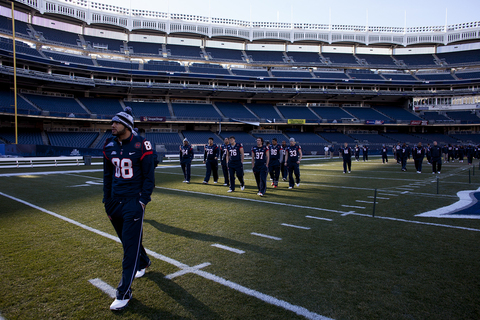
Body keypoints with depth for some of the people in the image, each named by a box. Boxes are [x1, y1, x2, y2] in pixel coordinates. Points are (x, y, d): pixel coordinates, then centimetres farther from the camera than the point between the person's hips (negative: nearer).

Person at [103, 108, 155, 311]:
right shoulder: (109, 147, 6)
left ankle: (124, 293, 3)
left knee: (130, 245, -5)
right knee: (127, 239, 17)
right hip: (115, 201, 6)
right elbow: (107, 177, 14)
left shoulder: (140, 146, -10)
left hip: (133, 201, -6)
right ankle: (143, 263, 46)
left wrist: (143, 201, -12)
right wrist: (107, 202, 14)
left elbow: (149, 176, -7)